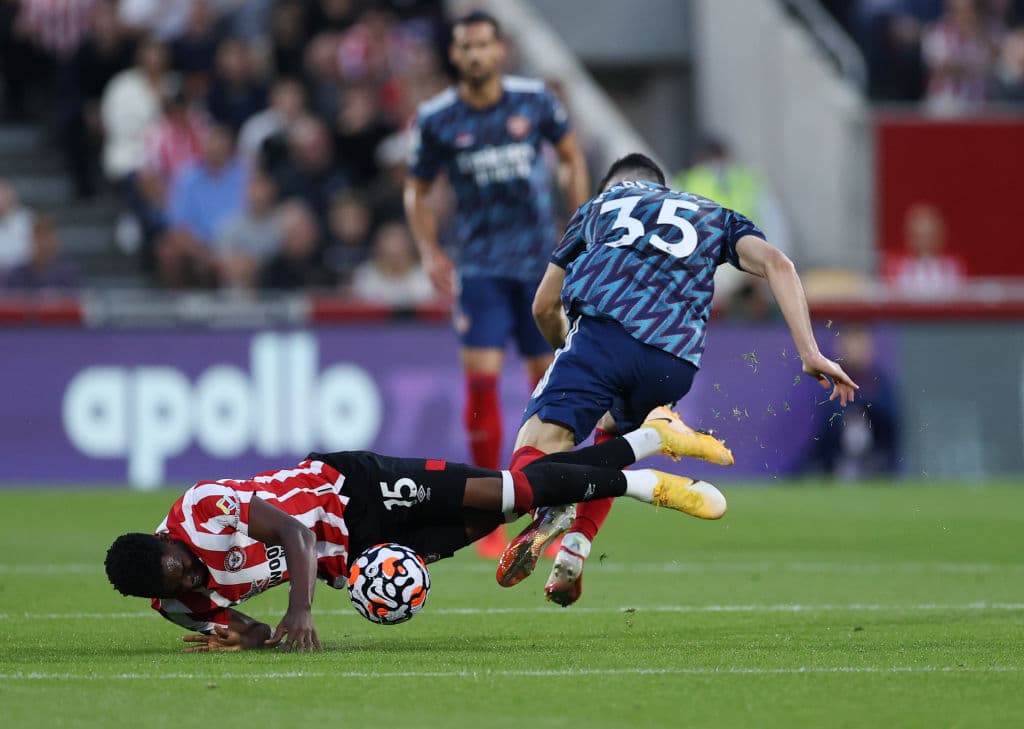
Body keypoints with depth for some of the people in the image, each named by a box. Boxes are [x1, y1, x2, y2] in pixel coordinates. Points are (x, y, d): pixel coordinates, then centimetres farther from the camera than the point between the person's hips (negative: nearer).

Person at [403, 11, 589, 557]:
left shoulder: (534, 100, -2)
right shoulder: (436, 118, -3)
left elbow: (572, 157, 12)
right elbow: (416, 190, 8)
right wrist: (429, 250, -6)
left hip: (541, 260, 1)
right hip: (480, 265, -1)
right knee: (481, 378, -12)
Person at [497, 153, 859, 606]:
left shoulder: (596, 208, 34)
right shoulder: (712, 216, 33)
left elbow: (544, 308, 37)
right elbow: (775, 263, 13)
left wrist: (566, 350, 58)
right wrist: (810, 353, 6)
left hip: (603, 329, -2)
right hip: (674, 363, 2)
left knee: (539, 440, -7)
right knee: (613, 433, 30)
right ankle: (574, 549, 11)